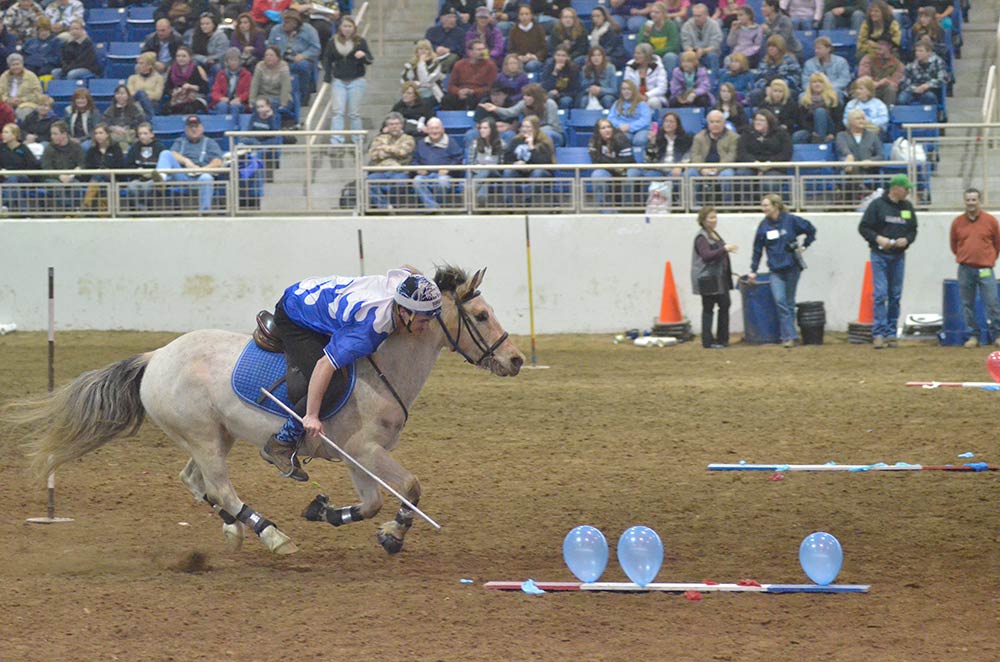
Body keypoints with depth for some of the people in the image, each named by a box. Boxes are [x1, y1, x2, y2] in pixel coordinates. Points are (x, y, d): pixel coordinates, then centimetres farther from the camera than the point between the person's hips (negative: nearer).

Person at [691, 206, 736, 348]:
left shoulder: (714, 234, 16)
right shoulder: (701, 238, -12)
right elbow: (706, 255, -25)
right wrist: (724, 249, -30)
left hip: (719, 277, 9)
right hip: (707, 279, -9)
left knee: (724, 305, 7)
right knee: (708, 309, -5)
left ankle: (722, 339, 13)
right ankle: (708, 341, -2)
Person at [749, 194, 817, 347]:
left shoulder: (791, 220, -8)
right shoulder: (763, 225, -1)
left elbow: (811, 230, 6)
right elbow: (757, 249, 7)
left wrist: (804, 246, 2)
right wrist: (753, 270, 8)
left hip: (792, 267, -1)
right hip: (776, 270, 1)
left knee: (789, 302, 6)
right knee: (780, 301, -13)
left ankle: (787, 336, 16)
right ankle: (789, 336, -11)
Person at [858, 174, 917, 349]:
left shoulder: (907, 207, 8)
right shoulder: (877, 205, -5)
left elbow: (913, 230, 15)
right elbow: (863, 227, -4)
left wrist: (907, 239, -6)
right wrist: (878, 238, -18)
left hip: (898, 256, 5)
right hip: (880, 255, -5)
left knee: (895, 296, 6)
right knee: (880, 294, -10)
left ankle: (891, 334, 13)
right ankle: (878, 334, -10)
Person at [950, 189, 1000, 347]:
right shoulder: (958, 222, 4)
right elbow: (954, 245, 17)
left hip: (985, 269, -2)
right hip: (965, 269, 2)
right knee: (967, 304, 3)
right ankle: (973, 335, 11)